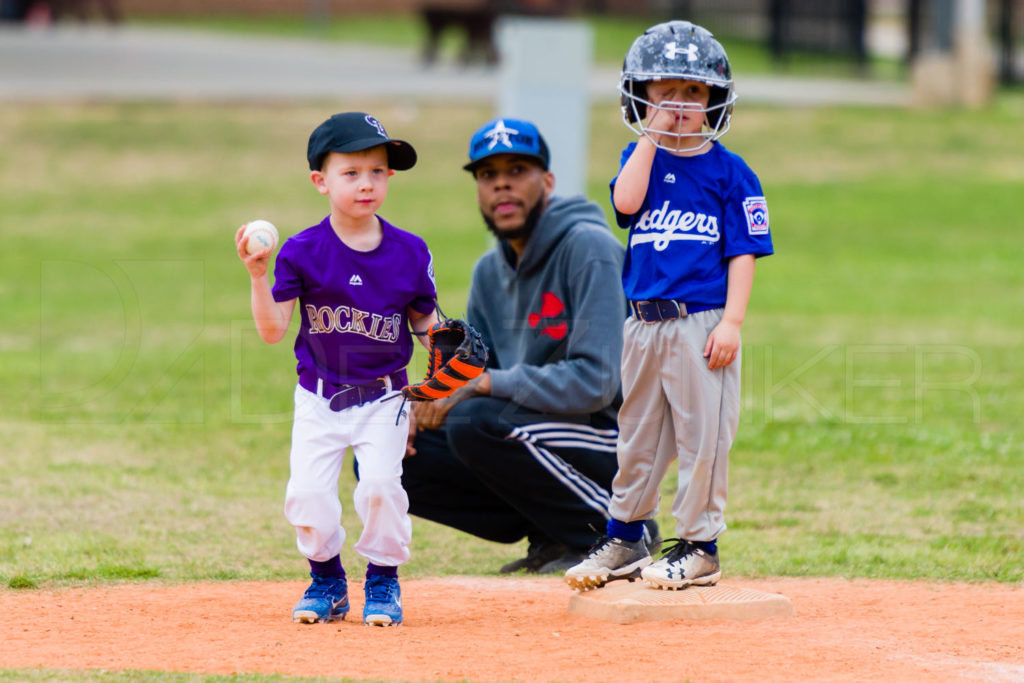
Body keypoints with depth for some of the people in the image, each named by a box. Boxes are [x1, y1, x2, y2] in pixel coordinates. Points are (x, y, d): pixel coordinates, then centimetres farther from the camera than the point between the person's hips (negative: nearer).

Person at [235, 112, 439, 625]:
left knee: (381, 483, -18)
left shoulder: (410, 252, -3)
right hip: (319, 397, 0)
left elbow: (424, 321, 8)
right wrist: (258, 276, -22)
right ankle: (327, 580, 17)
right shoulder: (302, 252, -7)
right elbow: (272, 330, -9)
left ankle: (383, 581, 6)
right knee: (307, 492, -10)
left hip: (383, 397, 0)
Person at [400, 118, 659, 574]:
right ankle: (551, 529, 4)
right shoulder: (490, 272, 10)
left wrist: (487, 384, -23)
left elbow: (594, 382, -25)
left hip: (613, 438, -8)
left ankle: (616, 529, -13)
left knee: (475, 424, -32)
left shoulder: (588, 249, -15)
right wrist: (423, 405, -8)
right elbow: (469, 376, 15)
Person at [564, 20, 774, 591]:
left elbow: (743, 253, -4)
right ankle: (625, 540, 24)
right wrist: (651, 136, -8)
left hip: (702, 323, -4)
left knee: (702, 434, -2)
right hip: (642, 323, 4)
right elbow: (626, 202, -11)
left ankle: (700, 547, 6)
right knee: (636, 436, 13)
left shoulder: (730, 172, -1)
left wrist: (732, 321, -13)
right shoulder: (640, 158, 11)